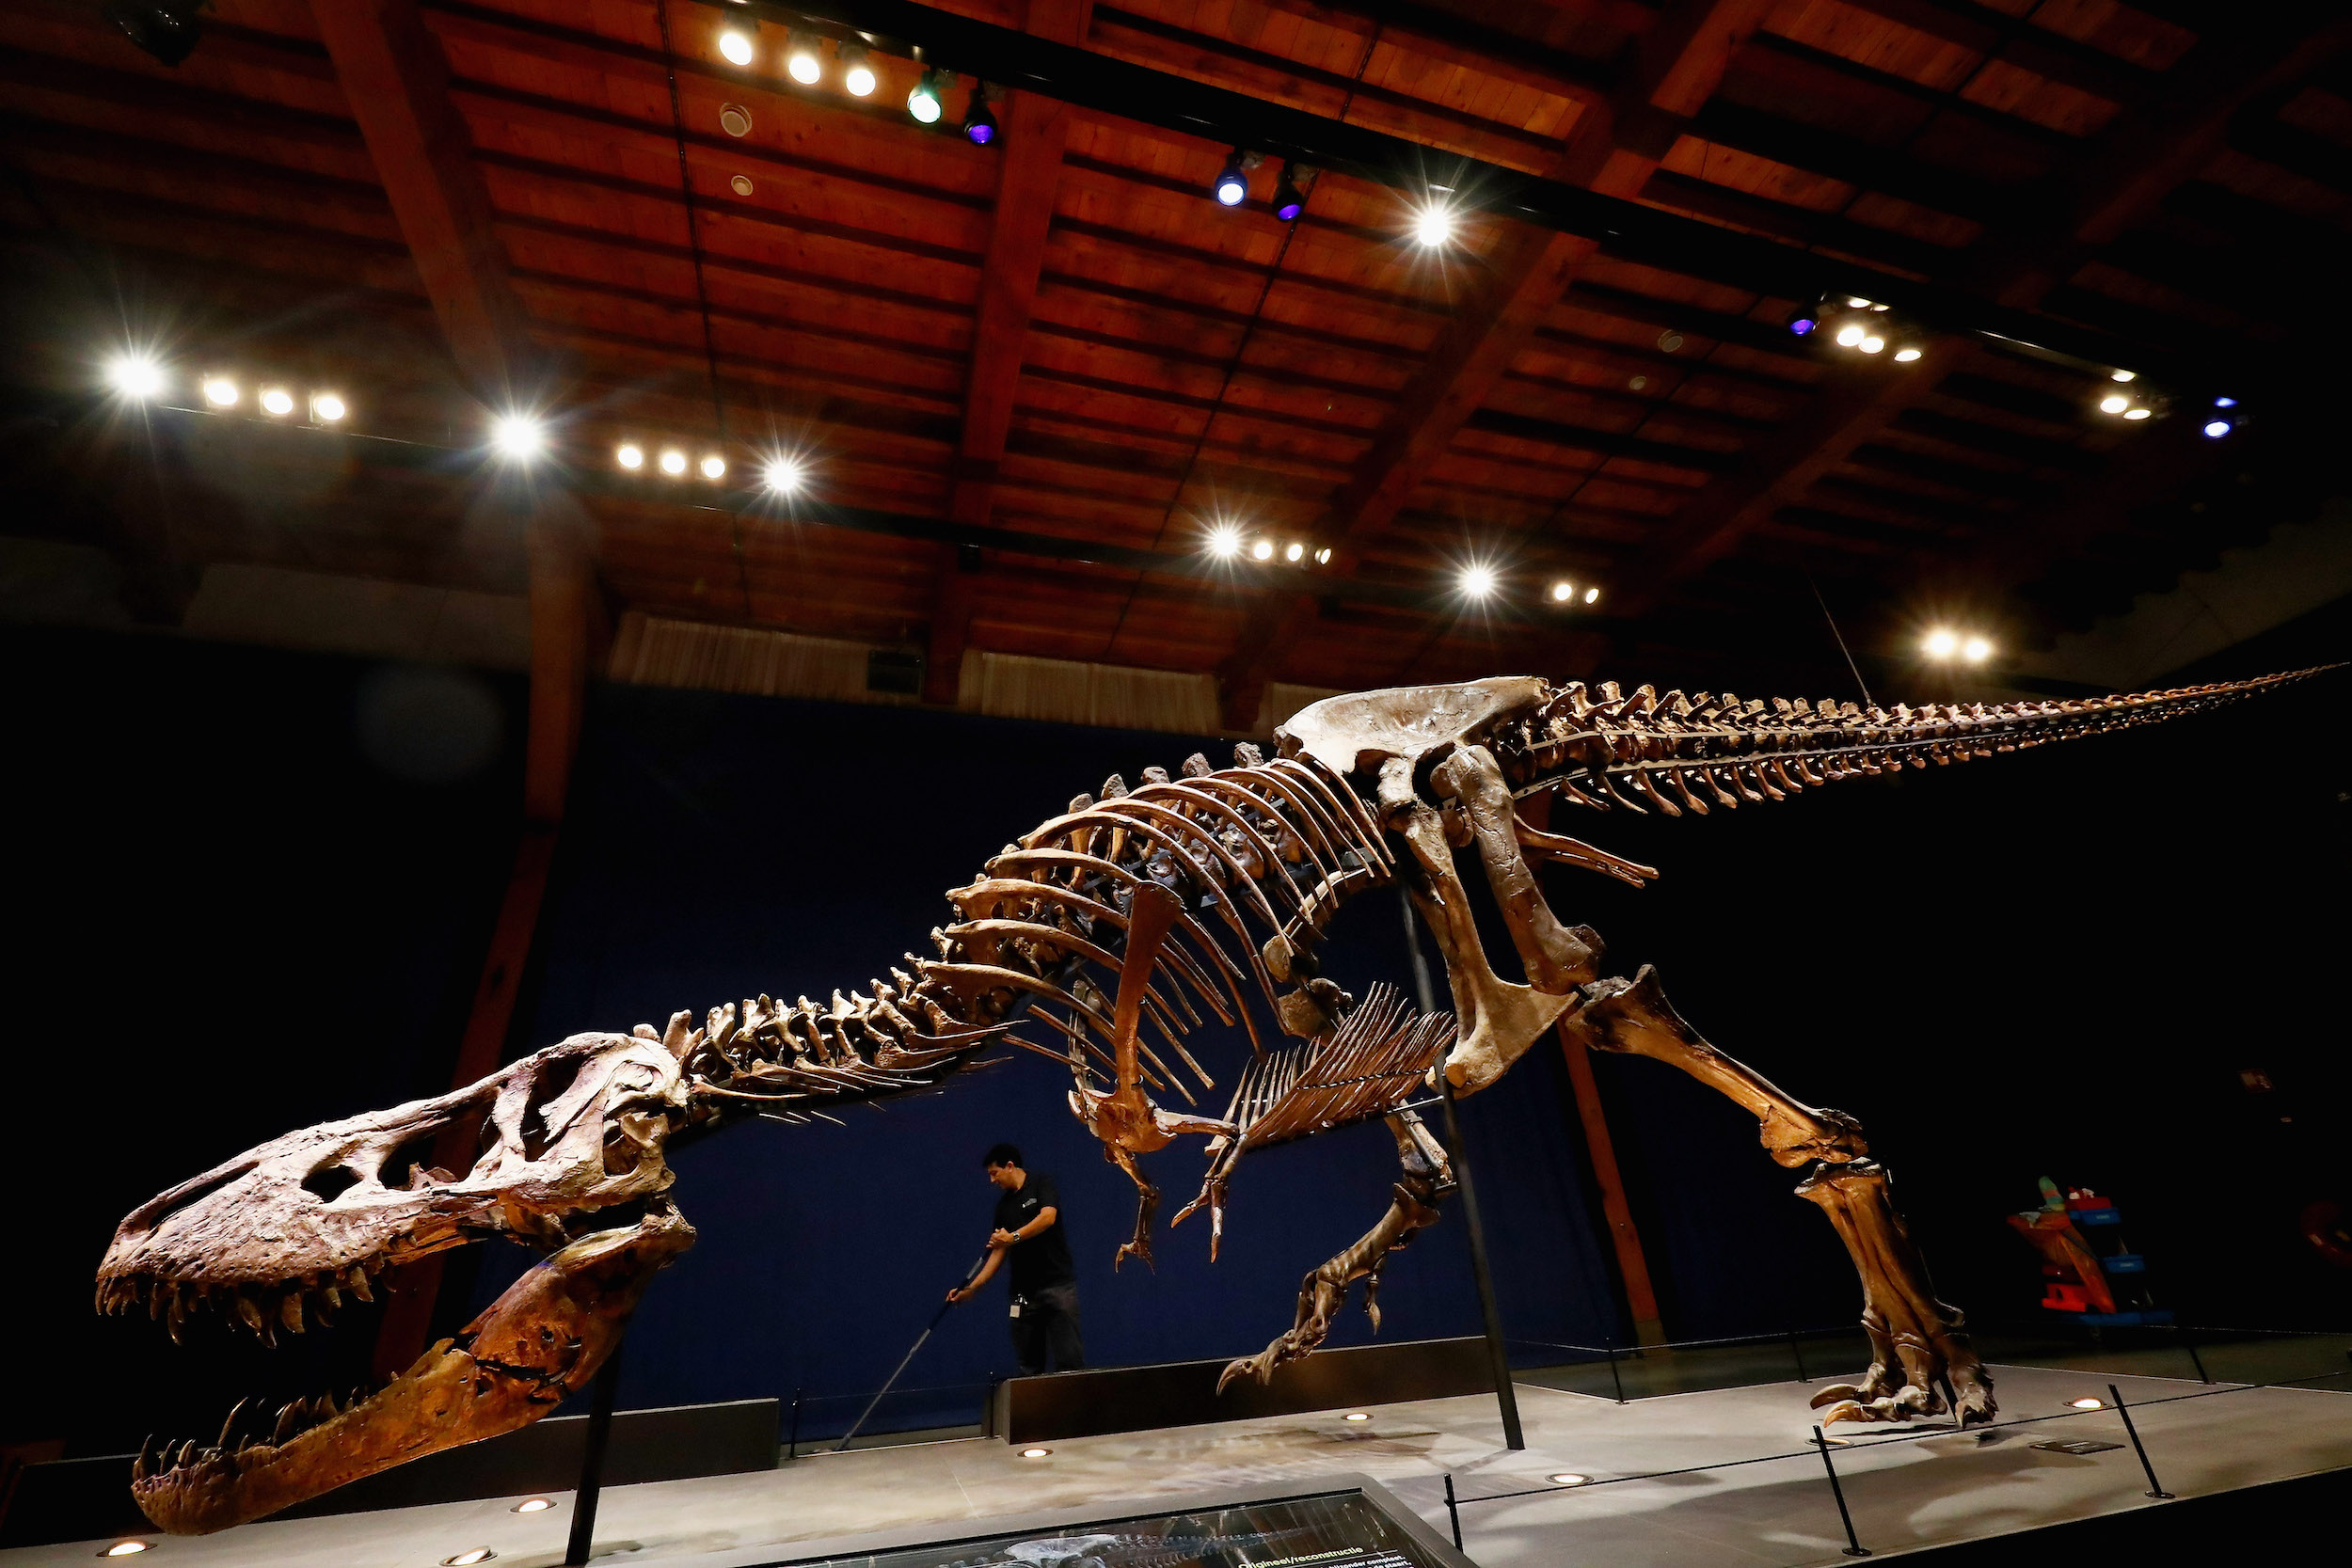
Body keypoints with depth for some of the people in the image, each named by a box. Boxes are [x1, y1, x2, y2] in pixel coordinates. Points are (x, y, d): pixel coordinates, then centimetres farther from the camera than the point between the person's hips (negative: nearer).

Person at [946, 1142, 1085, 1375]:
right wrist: (971, 1288, 8)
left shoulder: (1041, 1183, -1)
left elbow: (1048, 1217, -19)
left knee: (1069, 1359, -8)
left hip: (1058, 1284, -6)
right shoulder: (1004, 1205, 17)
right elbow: (998, 1252, 16)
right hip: (1024, 1292, 6)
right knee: (1028, 1363, 4)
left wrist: (1014, 1237, -26)